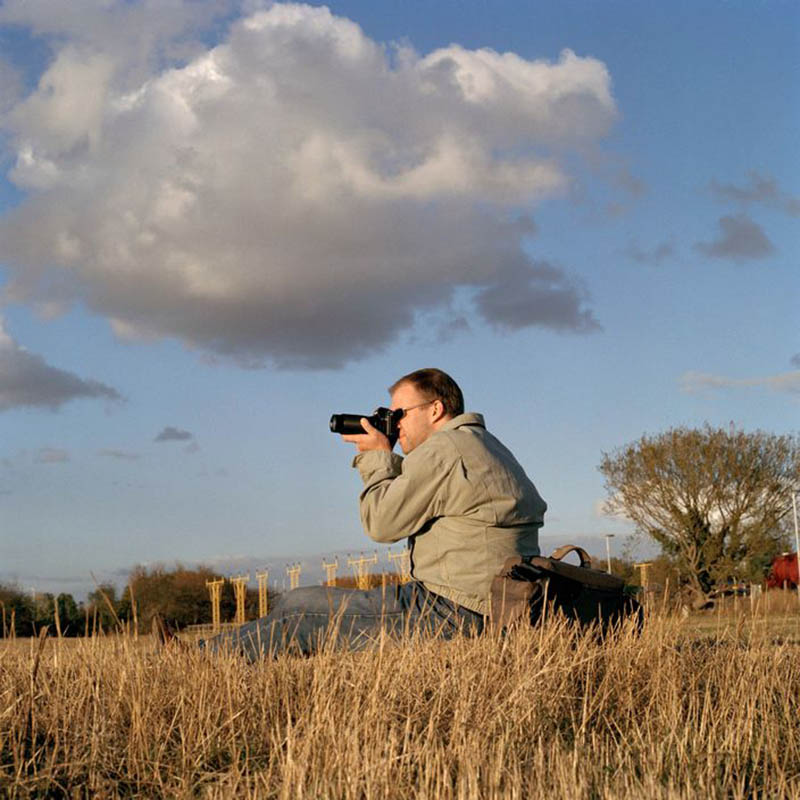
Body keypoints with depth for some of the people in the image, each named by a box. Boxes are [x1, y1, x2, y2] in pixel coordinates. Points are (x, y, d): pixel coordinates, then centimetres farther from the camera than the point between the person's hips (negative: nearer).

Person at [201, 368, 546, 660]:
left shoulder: (443, 450, -13)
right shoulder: (483, 444, 21)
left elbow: (381, 522, -12)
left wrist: (378, 457, 2)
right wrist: (383, 460, 15)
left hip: (452, 617, -11)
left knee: (299, 610, -3)